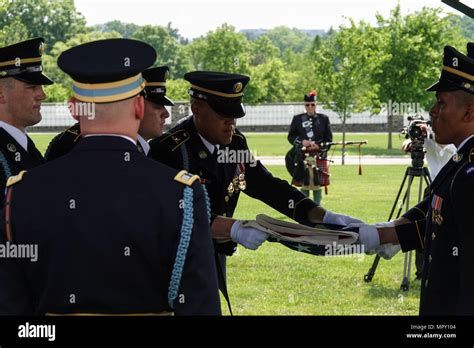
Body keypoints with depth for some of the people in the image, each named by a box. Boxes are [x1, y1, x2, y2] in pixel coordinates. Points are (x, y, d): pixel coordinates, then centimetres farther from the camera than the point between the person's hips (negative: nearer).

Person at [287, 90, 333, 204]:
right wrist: (301, 141, -11)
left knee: (317, 185, 2)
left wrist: (319, 146, -12)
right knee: (304, 186, 1)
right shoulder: (297, 119, 7)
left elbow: (329, 139, 6)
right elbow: (291, 137, 7)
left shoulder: (324, 119, 7)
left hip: (319, 157, 0)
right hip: (302, 157, 0)